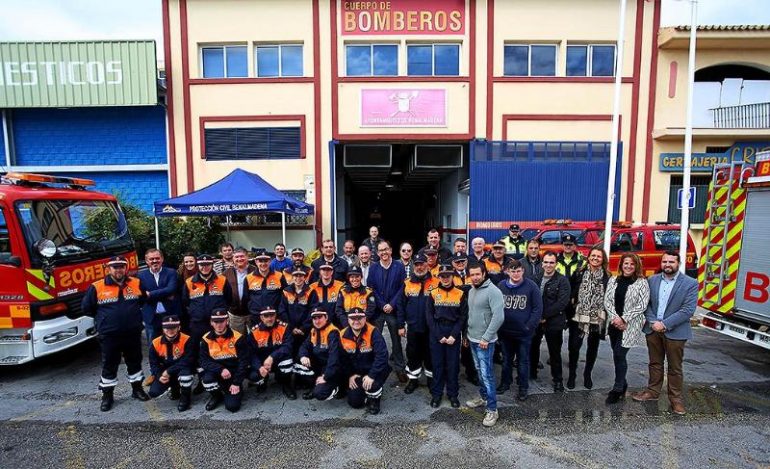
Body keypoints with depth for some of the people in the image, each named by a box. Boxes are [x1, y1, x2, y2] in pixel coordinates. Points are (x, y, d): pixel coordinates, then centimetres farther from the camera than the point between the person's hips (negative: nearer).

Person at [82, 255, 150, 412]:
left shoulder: (137, 283, -2)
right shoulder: (97, 287, -7)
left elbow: (145, 300, 14)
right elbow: (86, 308, 3)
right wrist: (102, 318, 5)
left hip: (133, 334, 2)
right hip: (109, 335, -2)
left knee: (134, 362, 15)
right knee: (109, 366, 10)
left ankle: (137, 389, 31)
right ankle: (107, 396, 25)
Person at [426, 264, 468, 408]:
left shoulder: (460, 294, -1)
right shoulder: (433, 294, 0)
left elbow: (463, 317, -2)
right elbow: (429, 317, -2)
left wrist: (454, 335, -11)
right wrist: (439, 336, -9)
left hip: (453, 334, 0)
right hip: (436, 334, 0)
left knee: (453, 365, 7)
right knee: (437, 364, 7)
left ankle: (453, 394, 23)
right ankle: (436, 393, 21)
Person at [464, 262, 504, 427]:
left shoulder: (493, 291, -17)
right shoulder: (471, 291, 8)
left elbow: (499, 317, -23)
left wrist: (486, 338, -22)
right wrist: (467, 334, 16)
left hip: (485, 341, -8)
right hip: (472, 339, 8)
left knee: (487, 374, -4)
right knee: (479, 371, 20)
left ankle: (492, 410, 6)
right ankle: (483, 397, 36)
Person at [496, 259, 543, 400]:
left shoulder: (531, 286, -10)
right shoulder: (501, 286, -4)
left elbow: (538, 308, -8)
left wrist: (529, 326, -12)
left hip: (524, 333, -2)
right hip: (505, 331, 3)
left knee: (523, 361, 12)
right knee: (506, 360, 19)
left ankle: (523, 387, 27)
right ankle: (505, 383, 36)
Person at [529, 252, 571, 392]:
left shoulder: (562, 280, -8)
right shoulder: (536, 279, 5)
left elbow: (562, 302, -16)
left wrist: (544, 316, -16)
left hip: (554, 322, -4)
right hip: (536, 320, 4)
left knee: (554, 352, 7)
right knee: (533, 347, 16)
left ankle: (558, 379, 25)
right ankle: (532, 373, 35)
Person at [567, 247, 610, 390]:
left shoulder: (607, 277, 1)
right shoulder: (579, 273, 1)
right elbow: (571, 292, 4)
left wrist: (607, 316, -1)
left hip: (597, 318, 1)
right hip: (578, 316, -1)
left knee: (593, 348, 14)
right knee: (574, 346, -1)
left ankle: (587, 374, 31)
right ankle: (572, 374, 16)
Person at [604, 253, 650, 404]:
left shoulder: (642, 282, -4)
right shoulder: (613, 280, 8)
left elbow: (642, 305, -10)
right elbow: (607, 301, 3)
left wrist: (623, 319, -15)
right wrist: (615, 318, -11)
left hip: (630, 325, -4)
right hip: (614, 323, 4)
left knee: (619, 355, -8)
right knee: (618, 356, 12)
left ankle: (617, 389, 7)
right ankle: (622, 384, 30)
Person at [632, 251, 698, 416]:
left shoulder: (690, 283, -7)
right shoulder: (652, 280, 4)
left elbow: (688, 310, -13)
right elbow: (646, 303, 4)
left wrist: (665, 324, -17)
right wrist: (652, 322, -11)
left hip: (675, 332, -3)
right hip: (653, 329, 3)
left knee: (675, 367, 8)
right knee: (655, 363, 15)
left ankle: (676, 398, 22)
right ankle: (653, 391, 28)